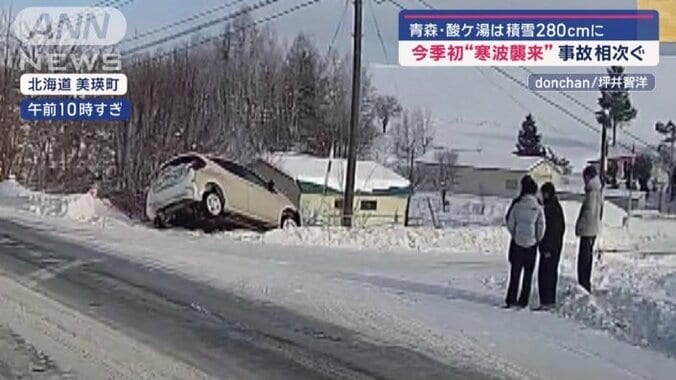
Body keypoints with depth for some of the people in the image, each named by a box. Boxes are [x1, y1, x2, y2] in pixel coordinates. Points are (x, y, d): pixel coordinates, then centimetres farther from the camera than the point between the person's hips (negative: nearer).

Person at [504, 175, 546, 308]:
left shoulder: (517, 205, -6)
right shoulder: (538, 207, -8)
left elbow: (510, 223, -2)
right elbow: (541, 227, -7)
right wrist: (538, 239, 9)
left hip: (517, 243, 0)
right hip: (531, 244, 0)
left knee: (515, 272, 8)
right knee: (528, 274, 9)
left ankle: (511, 299, 5)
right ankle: (523, 301, 9)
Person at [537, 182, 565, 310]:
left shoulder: (549, 208, -18)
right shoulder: (557, 206, 11)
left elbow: (549, 229, -20)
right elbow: (562, 226, 18)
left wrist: (547, 249, -18)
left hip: (549, 246, -10)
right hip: (557, 245, 10)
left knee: (545, 273, -6)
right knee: (552, 272, 15)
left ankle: (546, 301, -6)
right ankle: (551, 300, 20)